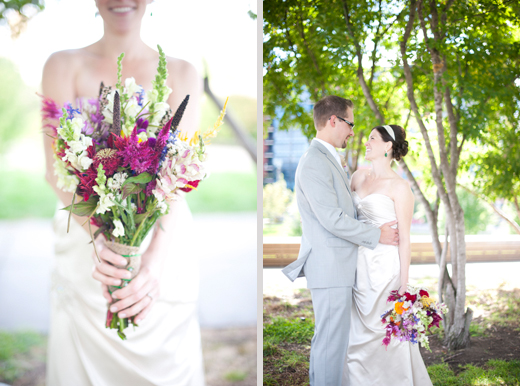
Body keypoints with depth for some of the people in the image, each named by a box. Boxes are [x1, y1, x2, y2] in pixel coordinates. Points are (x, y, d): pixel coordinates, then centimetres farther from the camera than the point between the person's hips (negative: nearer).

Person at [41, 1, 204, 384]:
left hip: (163, 242, 0)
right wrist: (100, 238, -27)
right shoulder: (64, 66, 4)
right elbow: (59, 166, -9)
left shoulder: (182, 74, 3)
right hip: (85, 247, 0)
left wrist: (156, 260, -25)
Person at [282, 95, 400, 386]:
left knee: (327, 337, 18)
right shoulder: (315, 162, -16)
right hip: (330, 267, -10)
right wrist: (376, 235, -11)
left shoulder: (330, 160, 16)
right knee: (332, 340, -3)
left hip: (338, 266, 10)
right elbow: (331, 218, -20)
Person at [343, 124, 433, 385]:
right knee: (358, 333, 9)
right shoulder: (358, 177, 11)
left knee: (387, 334, 0)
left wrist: (403, 283, -11)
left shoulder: (399, 187, -7)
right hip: (359, 267, 6)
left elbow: (404, 238, -8)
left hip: (385, 268, -6)